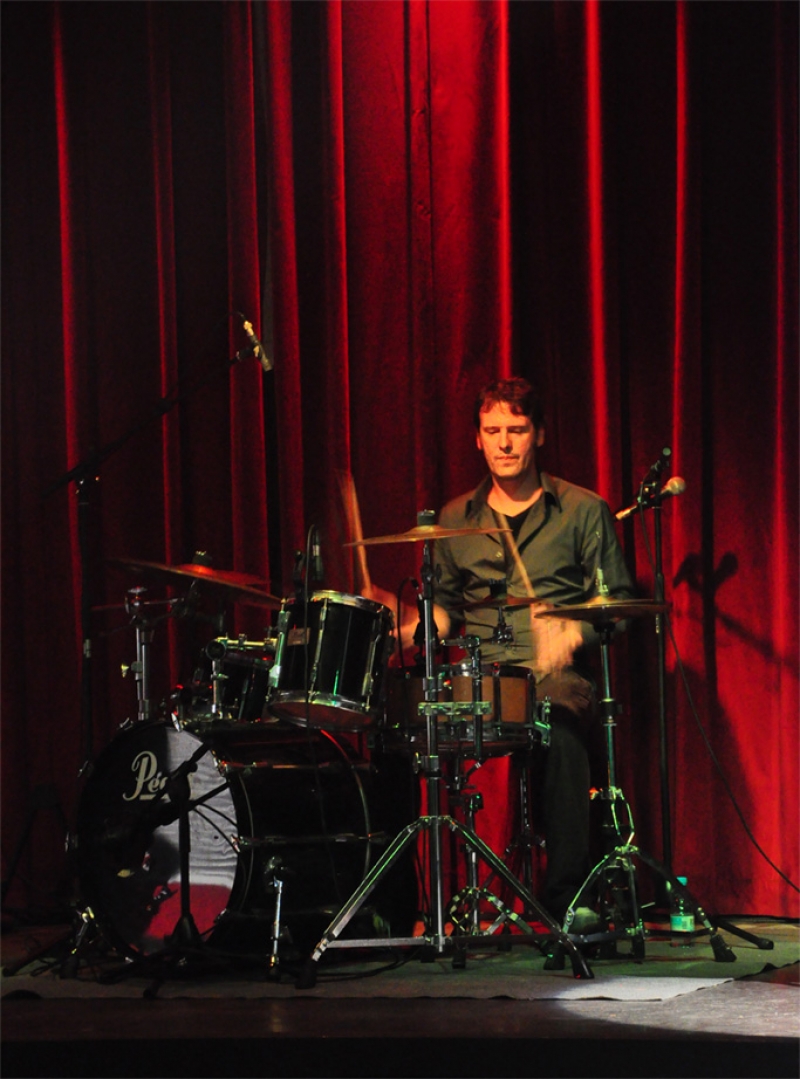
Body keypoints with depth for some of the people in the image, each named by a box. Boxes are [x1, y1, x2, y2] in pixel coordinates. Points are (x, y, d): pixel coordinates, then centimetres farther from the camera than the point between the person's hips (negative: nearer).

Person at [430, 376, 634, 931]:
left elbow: (617, 601, 5)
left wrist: (572, 631, -14)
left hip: (556, 673, -3)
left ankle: (568, 896, -31)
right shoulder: (457, 518, 18)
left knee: (560, 725, -38)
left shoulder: (582, 510, 8)